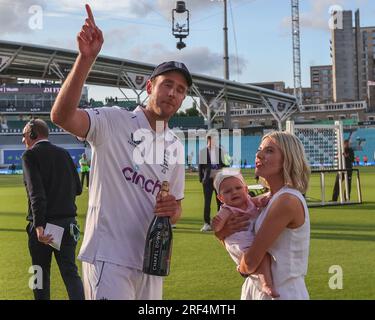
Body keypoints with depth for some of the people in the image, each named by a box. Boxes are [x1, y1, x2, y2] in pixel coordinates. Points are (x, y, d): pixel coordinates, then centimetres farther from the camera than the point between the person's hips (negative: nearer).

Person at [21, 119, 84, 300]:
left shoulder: (30, 155, -6)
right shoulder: (64, 154, 10)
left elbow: (36, 192, -18)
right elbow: (77, 189, 11)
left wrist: (38, 225, -24)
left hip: (43, 224, -4)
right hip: (68, 222, 4)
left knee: (41, 273, 10)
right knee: (70, 271, 6)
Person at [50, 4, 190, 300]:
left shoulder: (175, 147, 13)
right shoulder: (114, 122, -6)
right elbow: (61, 115, -25)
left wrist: (173, 211, -6)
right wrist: (86, 58, -35)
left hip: (151, 263, 7)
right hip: (109, 258, -7)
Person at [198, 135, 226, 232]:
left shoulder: (221, 151, 4)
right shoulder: (202, 152, 3)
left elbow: (225, 165, 7)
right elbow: (200, 166, 5)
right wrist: (201, 179, 0)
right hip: (208, 180, -1)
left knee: (220, 201, 4)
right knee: (207, 202, 0)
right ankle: (207, 223, 4)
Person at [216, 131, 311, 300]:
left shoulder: (287, 201, -21)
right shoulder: (268, 199, 6)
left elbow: (250, 262, -22)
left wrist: (242, 268, 0)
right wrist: (222, 234, -8)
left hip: (283, 292, -8)